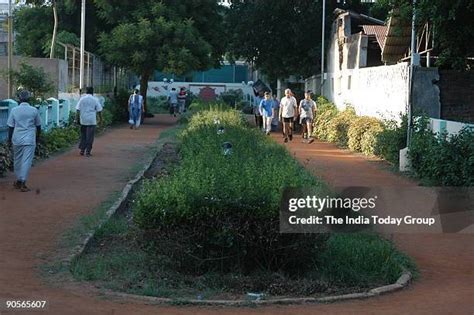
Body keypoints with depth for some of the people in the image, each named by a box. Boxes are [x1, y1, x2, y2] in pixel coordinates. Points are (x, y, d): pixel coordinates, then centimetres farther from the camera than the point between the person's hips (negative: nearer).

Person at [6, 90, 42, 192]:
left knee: (17, 160, 16)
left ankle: (19, 181, 26)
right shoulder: (34, 110, -2)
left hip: (17, 139, 2)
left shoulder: (14, 110, -2)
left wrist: (9, 139, 11)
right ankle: (23, 184, -8)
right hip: (29, 140, -1)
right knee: (26, 161, -3)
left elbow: (10, 126, 1)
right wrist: (38, 137, 23)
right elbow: (38, 126, 8)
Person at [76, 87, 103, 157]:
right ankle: (88, 152, -1)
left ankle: (82, 150, 15)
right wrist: (100, 119, 9)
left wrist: (77, 119, 5)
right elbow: (99, 111, -1)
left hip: (83, 120, 2)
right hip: (92, 121, -2)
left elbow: (77, 110, -1)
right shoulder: (95, 100, -1)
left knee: (83, 135, 15)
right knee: (90, 136, 1)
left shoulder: (82, 99, 2)